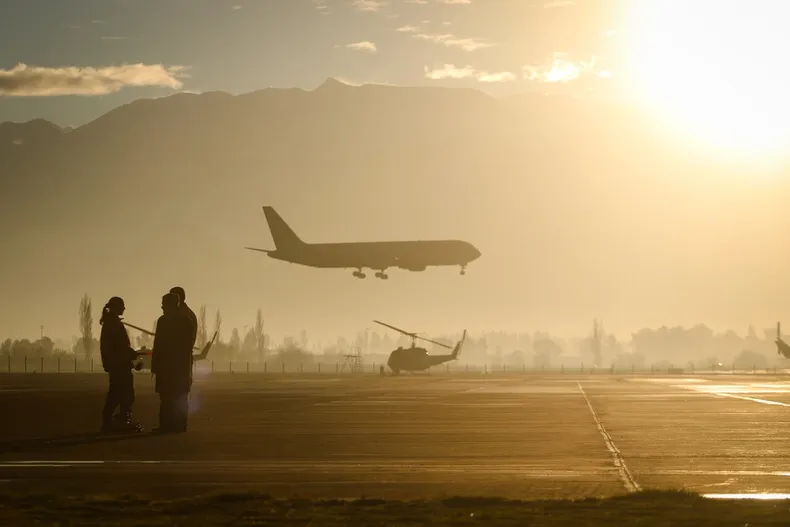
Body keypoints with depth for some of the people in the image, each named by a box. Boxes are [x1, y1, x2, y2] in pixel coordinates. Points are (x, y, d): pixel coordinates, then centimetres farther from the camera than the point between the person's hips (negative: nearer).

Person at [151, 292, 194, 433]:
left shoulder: (163, 321, -8)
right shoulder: (186, 321, 9)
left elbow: (158, 345, -12)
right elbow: (189, 345, 11)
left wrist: (154, 365, -11)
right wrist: (188, 365, 15)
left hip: (167, 365, -6)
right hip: (183, 365, 6)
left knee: (167, 397, -5)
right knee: (181, 397, 8)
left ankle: (167, 425, -7)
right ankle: (179, 425, 8)